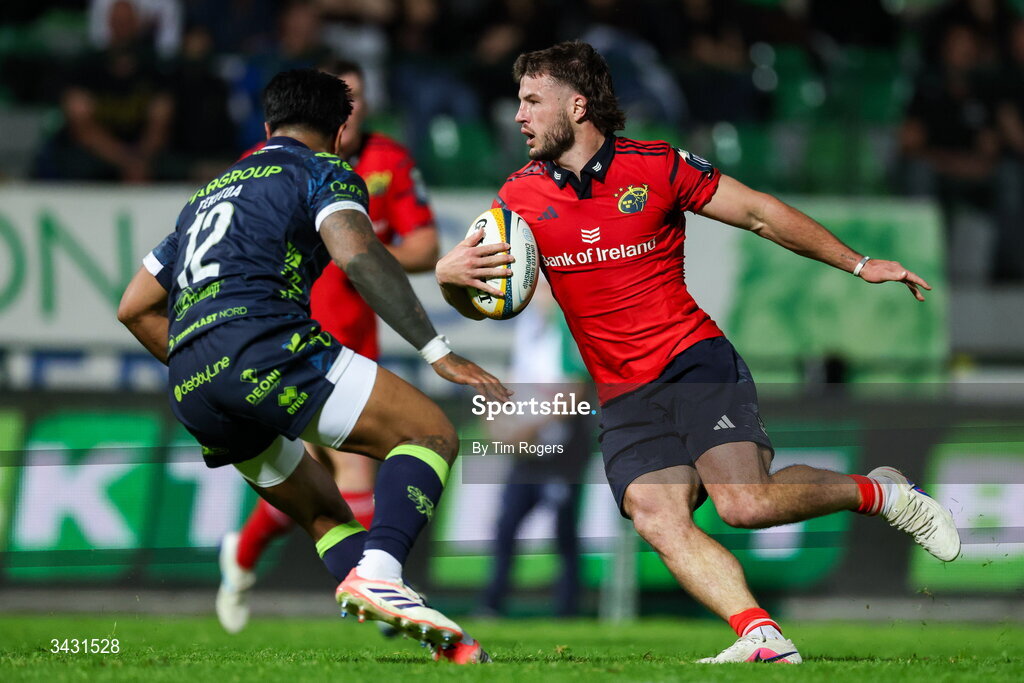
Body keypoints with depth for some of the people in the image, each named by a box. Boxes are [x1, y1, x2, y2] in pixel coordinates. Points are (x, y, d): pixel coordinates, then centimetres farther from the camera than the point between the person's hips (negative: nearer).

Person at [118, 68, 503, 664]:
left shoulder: (209, 194, 33)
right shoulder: (324, 170, 12)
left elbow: (135, 309, 32)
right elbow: (356, 252, -10)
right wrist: (437, 351, -13)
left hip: (190, 391, 7)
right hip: (264, 342, -7)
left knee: (324, 512, 18)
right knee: (431, 434, -2)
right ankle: (377, 571, -28)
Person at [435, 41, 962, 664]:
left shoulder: (656, 167, -3)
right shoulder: (521, 197, 5)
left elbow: (760, 214, 5)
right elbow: (476, 304, 11)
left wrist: (858, 264, 5)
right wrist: (450, 275, -14)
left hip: (696, 361, -3)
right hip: (624, 397, 3)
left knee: (744, 504, -22)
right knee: (657, 519, -23)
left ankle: (879, 492, 2)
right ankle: (764, 638, -29)